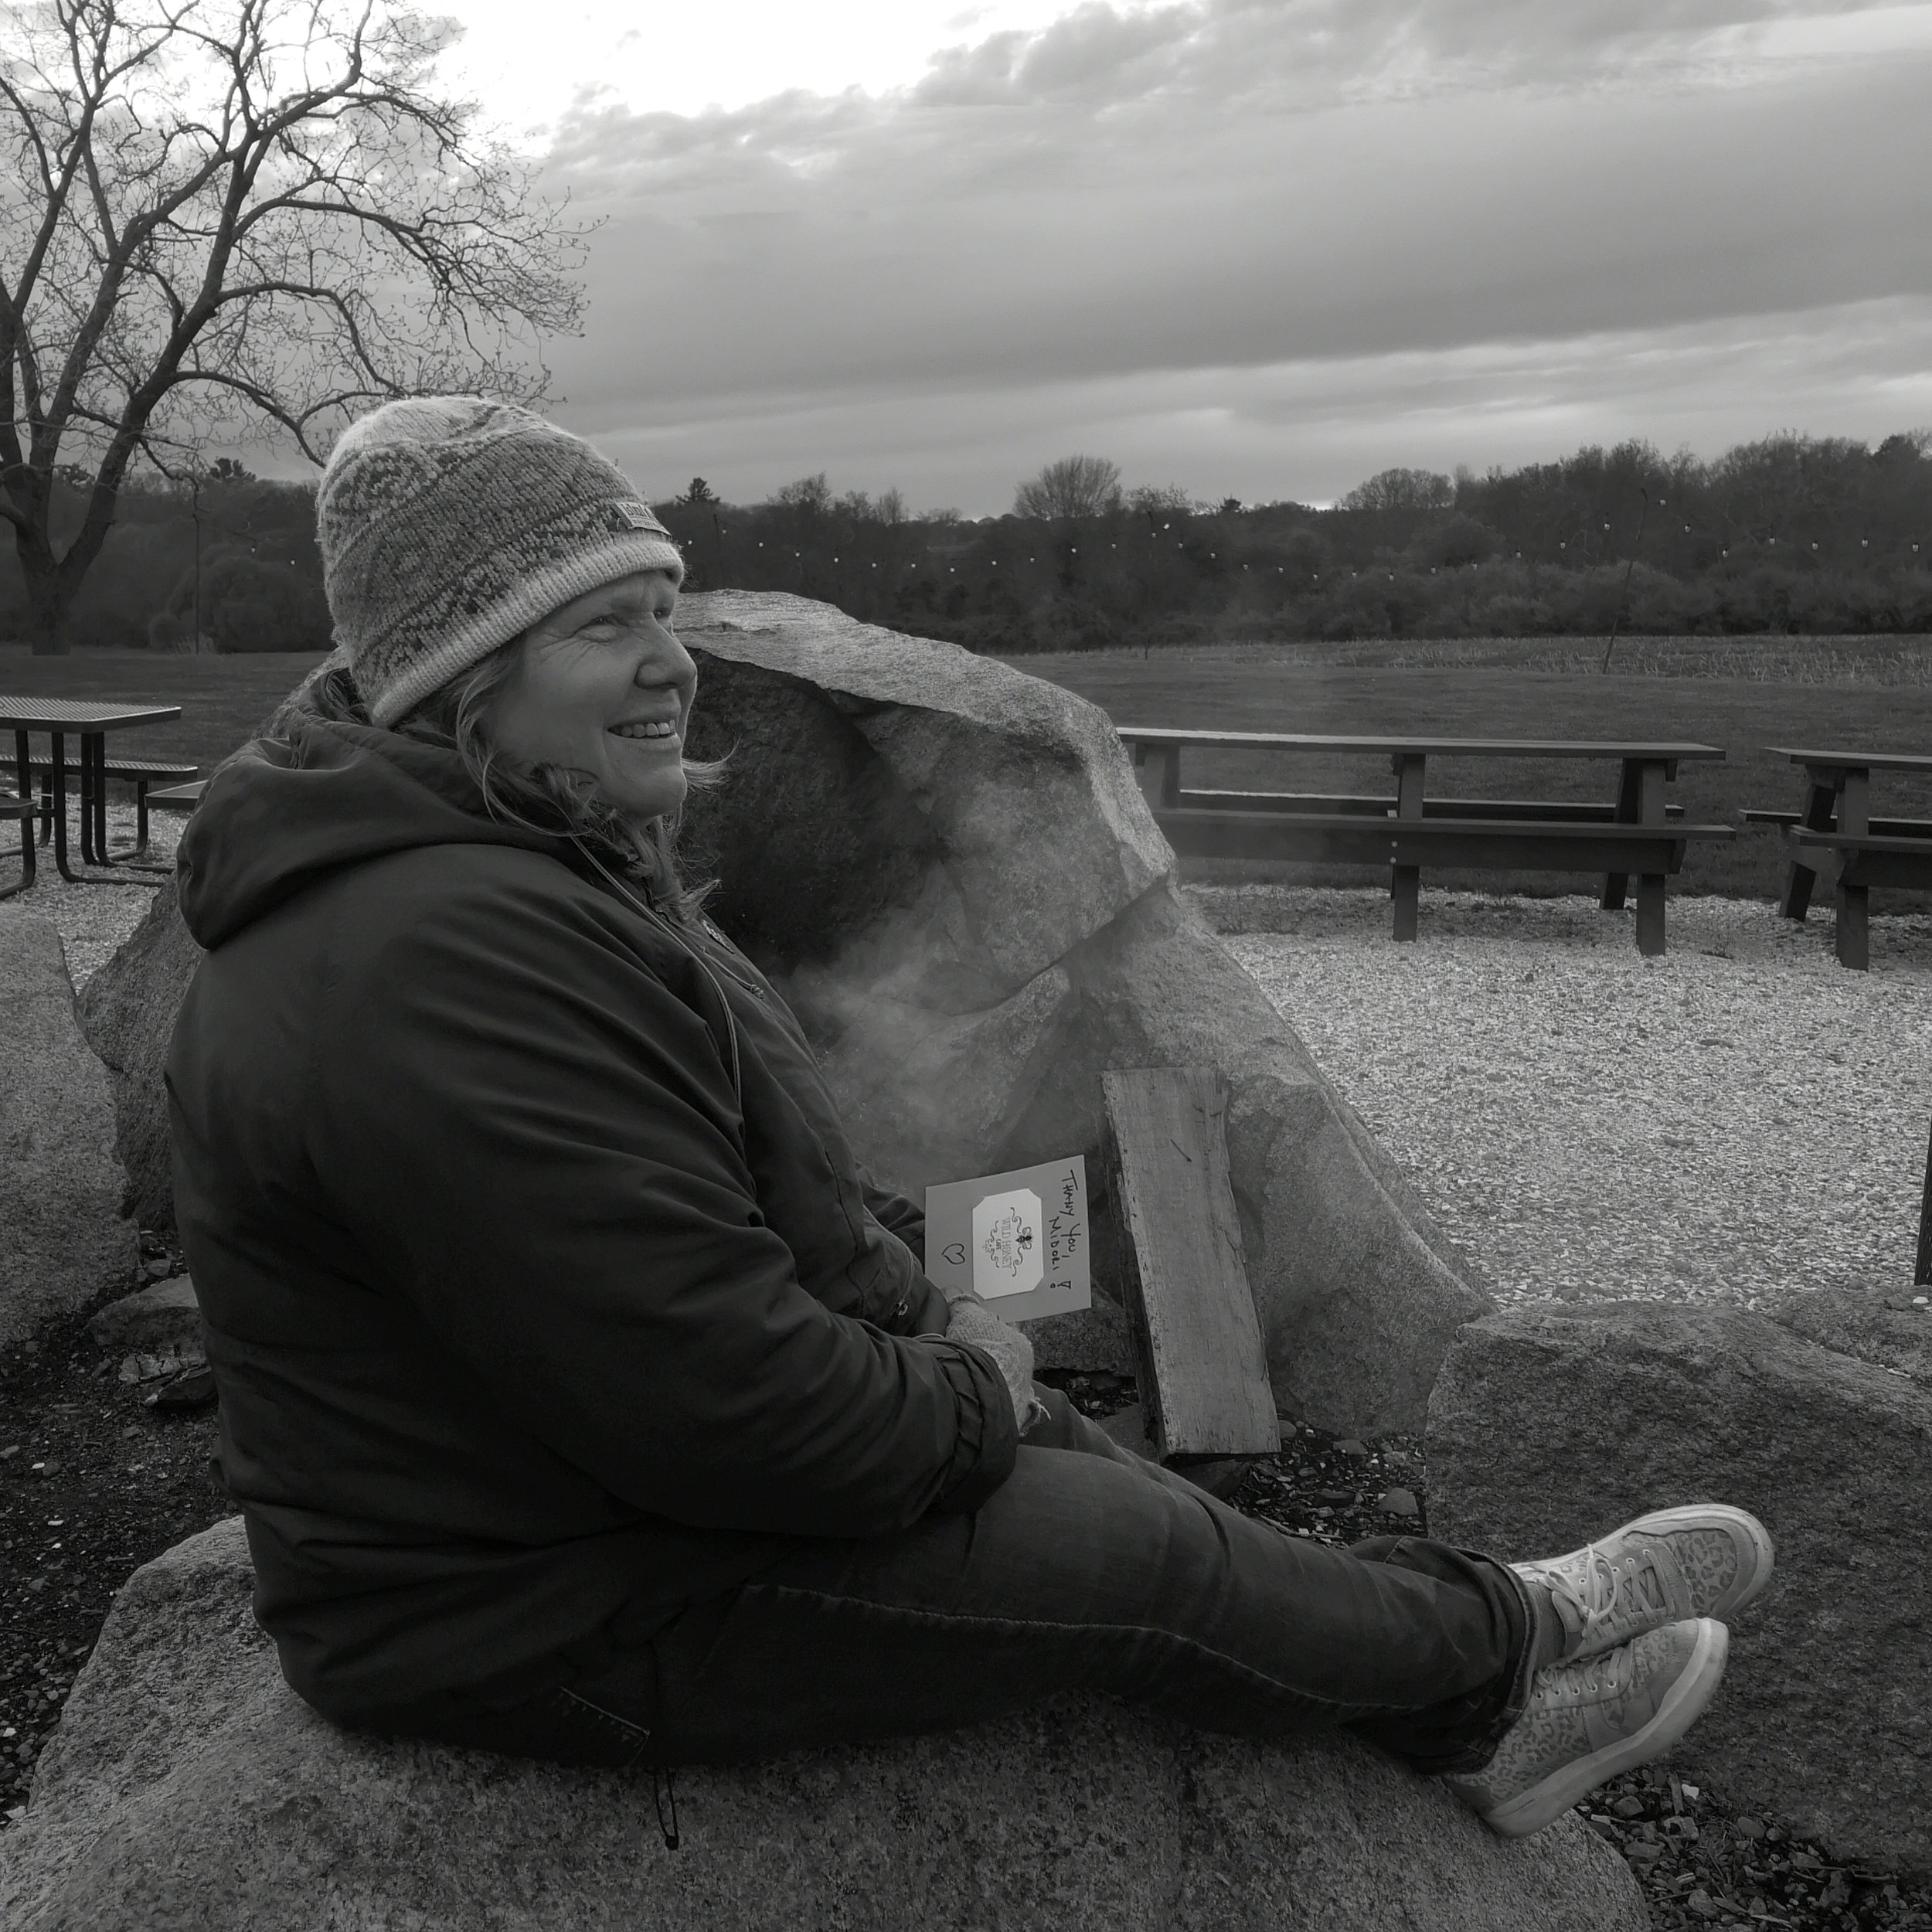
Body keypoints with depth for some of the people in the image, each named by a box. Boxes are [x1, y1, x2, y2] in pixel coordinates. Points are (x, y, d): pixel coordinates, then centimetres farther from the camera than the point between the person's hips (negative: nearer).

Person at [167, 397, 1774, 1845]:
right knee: (1139, 1554, -3)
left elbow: (744, 1170, 17)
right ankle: (1503, 1649, 23)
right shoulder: (448, 960, -32)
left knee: (1066, 1459, 14)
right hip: (553, 1614, -10)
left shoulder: (517, 862, 6)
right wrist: (968, 1403, -14)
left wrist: (911, 1282, 2)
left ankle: (1469, 1711, 28)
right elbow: (722, 1400, -32)